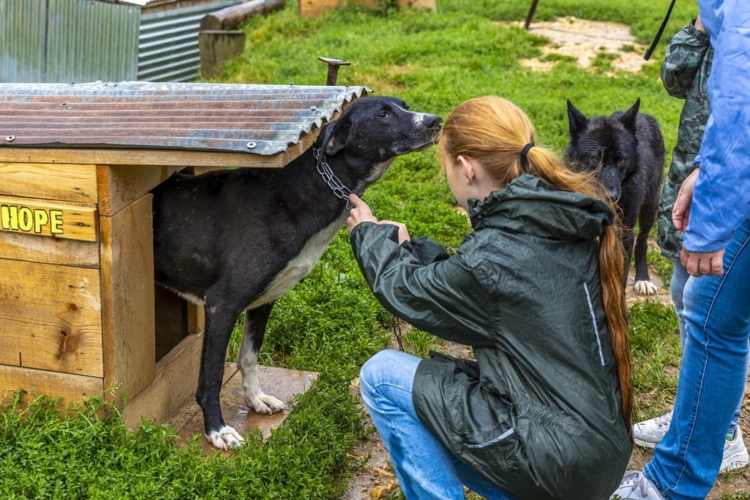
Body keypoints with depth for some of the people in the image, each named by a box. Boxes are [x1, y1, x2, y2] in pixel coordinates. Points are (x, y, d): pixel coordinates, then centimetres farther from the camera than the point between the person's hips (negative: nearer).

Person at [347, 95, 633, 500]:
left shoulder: (495, 256, -24)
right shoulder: (572, 222, 0)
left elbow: (412, 295, -3)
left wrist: (370, 236, 13)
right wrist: (406, 246, 16)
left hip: (559, 461, -8)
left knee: (381, 375, 0)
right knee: (424, 427, 24)